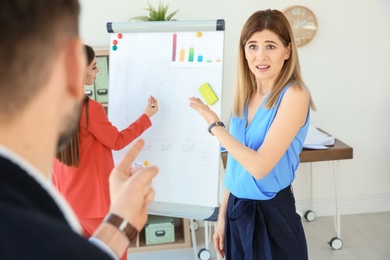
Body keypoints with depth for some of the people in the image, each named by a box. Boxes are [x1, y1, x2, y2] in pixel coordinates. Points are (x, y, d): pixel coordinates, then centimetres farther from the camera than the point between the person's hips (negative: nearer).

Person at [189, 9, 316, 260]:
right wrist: (223, 216, 10)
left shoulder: (294, 94, -17)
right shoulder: (246, 95, 3)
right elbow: (235, 164, 8)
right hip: (237, 211, 6)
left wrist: (214, 125, -15)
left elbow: (259, 166, -23)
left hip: (272, 215, -6)